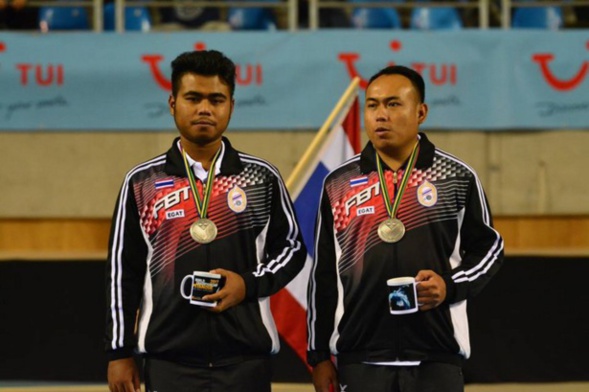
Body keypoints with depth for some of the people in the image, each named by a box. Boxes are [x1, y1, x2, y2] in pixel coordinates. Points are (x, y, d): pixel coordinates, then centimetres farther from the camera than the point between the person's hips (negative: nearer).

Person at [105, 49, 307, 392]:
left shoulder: (262, 178, 5)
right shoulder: (142, 182, 5)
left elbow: (292, 247, 11)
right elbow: (124, 271, 7)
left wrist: (250, 285, -8)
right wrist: (120, 353, 4)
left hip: (246, 357, 0)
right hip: (169, 360, 0)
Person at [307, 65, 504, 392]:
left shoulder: (457, 178, 4)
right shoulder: (339, 184, 9)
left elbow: (488, 246, 11)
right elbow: (322, 275, 11)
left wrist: (451, 286, -9)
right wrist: (319, 356, 9)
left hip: (436, 358, -1)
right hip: (361, 360, 1)